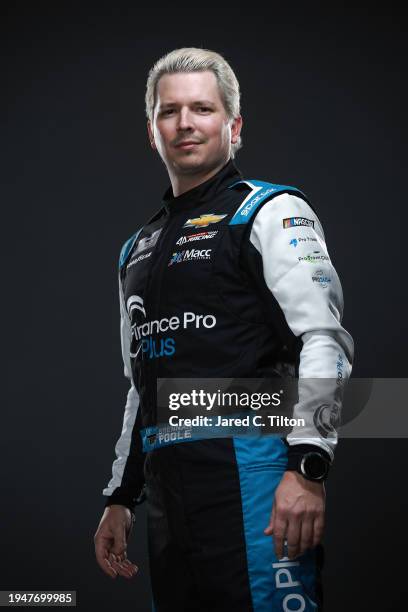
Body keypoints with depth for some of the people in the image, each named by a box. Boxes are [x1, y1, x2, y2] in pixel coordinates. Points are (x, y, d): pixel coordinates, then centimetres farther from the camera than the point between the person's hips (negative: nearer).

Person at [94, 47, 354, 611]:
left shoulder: (271, 212, 1)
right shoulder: (138, 250, 23)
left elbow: (325, 339, -10)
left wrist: (307, 466, -21)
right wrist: (120, 498, 23)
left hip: (250, 472, -7)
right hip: (167, 490, 7)